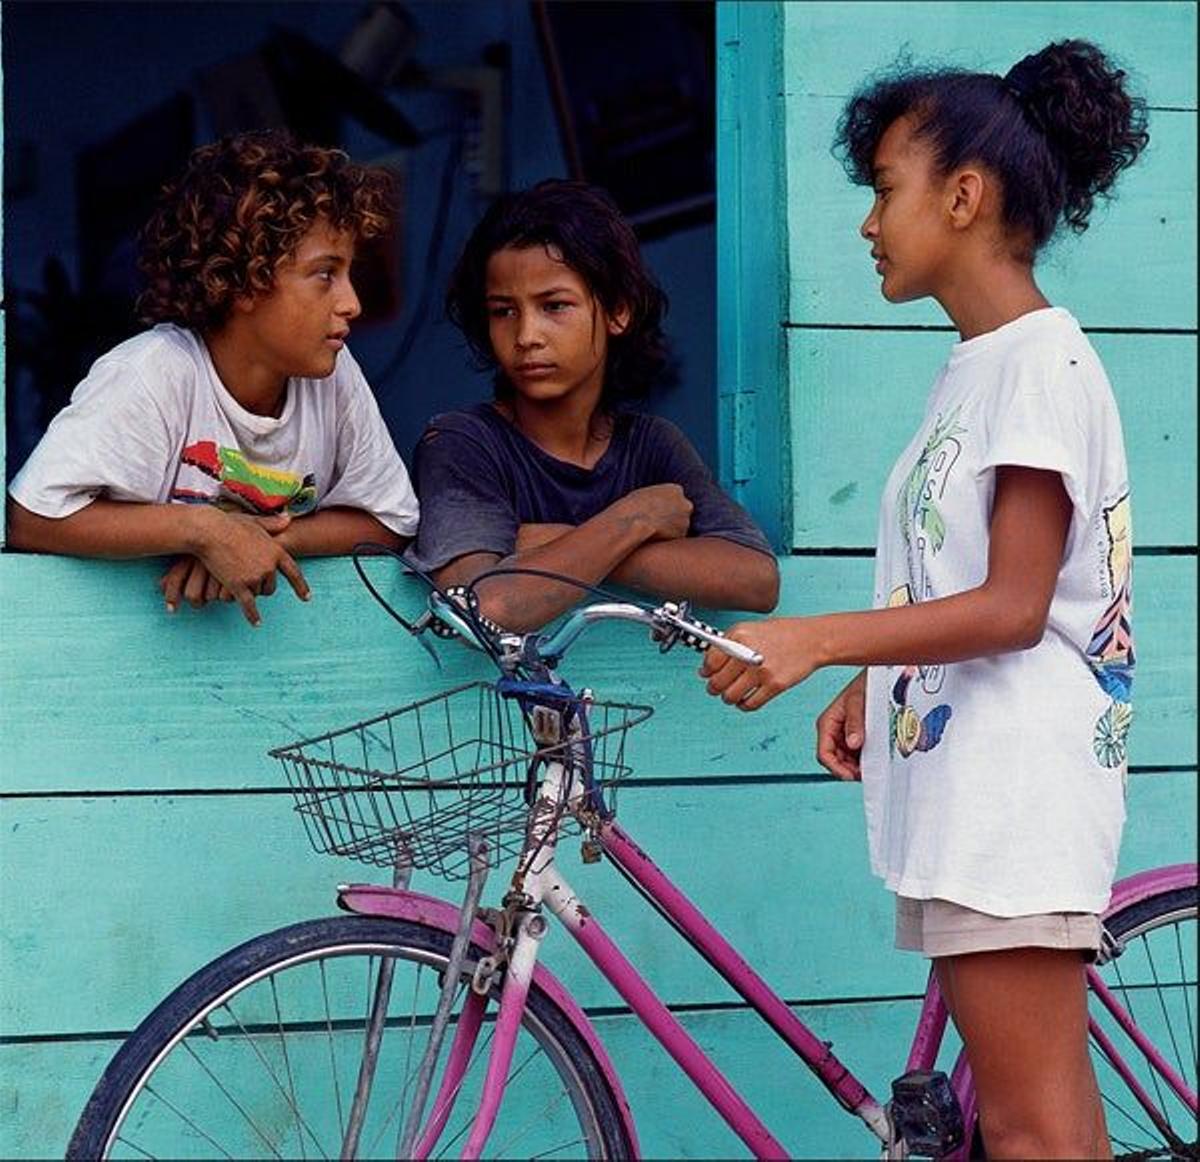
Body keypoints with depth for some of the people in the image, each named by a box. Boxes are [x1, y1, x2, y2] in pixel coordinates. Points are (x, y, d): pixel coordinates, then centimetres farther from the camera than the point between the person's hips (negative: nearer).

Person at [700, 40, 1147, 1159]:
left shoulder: (1041, 358, -10)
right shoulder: (976, 366, 19)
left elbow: (1012, 606, -18)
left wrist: (815, 639, -23)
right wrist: (873, 681, 6)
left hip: (1013, 787, -10)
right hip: (962, 779, 10)